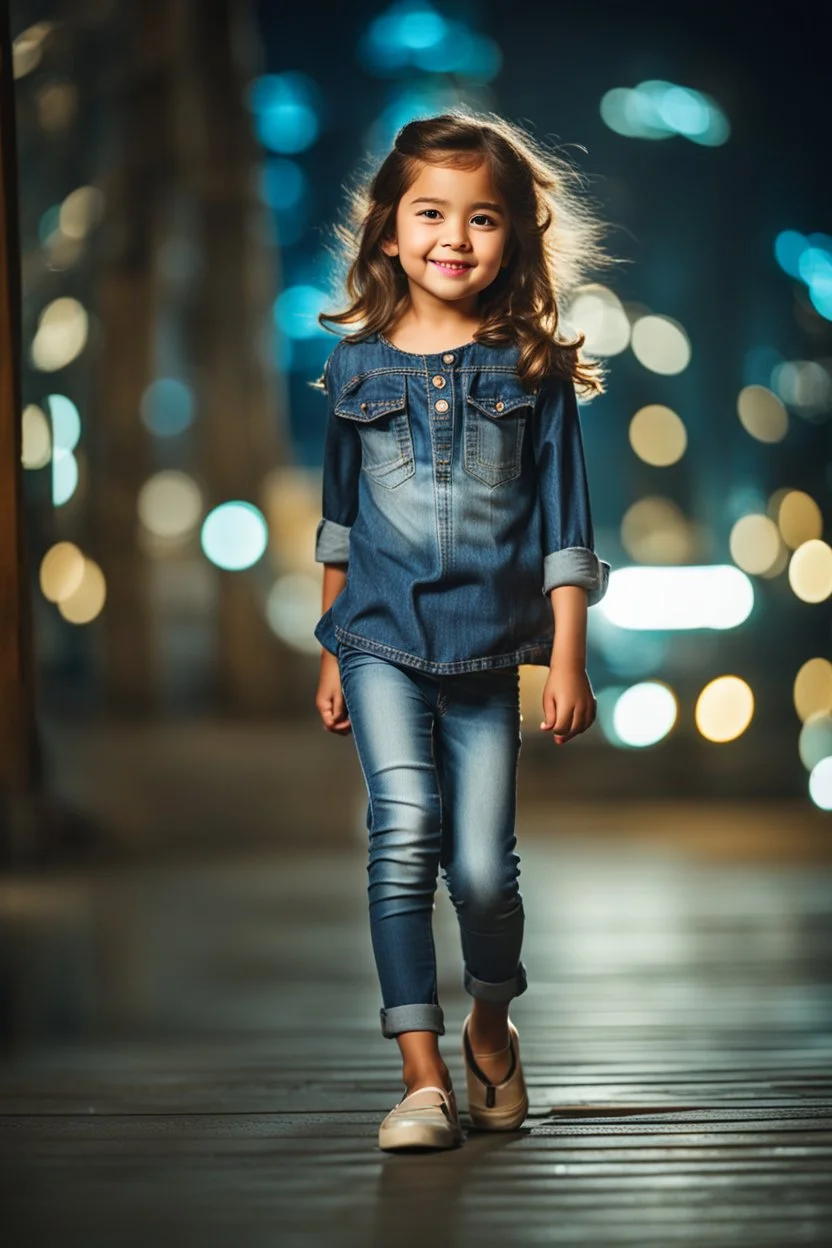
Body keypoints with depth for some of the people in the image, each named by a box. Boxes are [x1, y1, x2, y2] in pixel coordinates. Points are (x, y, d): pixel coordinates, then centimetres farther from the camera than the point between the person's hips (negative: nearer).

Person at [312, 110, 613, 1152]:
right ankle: (422, 1076, -14)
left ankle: (490, 1027, 29)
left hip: (488, 648, 0)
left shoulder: (532, 370, 3)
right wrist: (331, 650, 19)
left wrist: (568, 658, -2)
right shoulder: (356, 363, 7)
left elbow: (563, 525, 4)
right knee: (405, 828, -19)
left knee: (482, 868, -3)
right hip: (382, 639, 0)